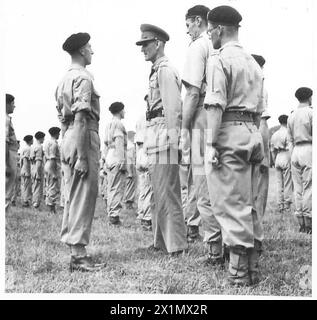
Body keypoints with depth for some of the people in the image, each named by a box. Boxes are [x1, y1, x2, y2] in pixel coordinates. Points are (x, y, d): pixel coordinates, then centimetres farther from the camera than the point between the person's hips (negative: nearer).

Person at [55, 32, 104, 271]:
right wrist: (83, 157, -22)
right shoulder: (83, 77, -11)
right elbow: (81, 118, -19)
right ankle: (79, 254, -4)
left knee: (73, 197, 12)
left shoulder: (65, 79, 18)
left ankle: (75, 251, 19)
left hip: (67, 138, 10)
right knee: (84, 197, -7)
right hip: (83, 138, -10)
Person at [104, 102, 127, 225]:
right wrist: (122, 162, -17)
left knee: (111, 188, 11)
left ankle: (110, 215, 13)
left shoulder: (108, 125, 19)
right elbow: (119, 143, -15)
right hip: (117, 160, -9)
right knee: (118, 188, -9)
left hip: (109, 160, 9)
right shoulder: (118, 124, -7)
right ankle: (115, 215, -11)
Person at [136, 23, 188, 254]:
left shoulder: (165, 70, -9)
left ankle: (176, 245, -3)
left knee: (166, 192, -9)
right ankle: (162, 241, 25)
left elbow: (173, 108, -17)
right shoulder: (157, 70, 21)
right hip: (155, 134, 11)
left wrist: (172, 140, -22)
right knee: (159, 192, 15)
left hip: (164, 134, -11)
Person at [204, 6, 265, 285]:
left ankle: (239, 273, -2)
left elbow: (216, 105, -15)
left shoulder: (219, 59, -6)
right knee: (248, 203, 13)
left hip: (228, 133, -8)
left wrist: (212, 143, -17)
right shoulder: (253, 63, 20)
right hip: (252, 132, 9)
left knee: (231, 204, -5)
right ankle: (253, 267, 18)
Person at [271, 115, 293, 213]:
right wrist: (291, 162, -10)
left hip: (278, 158, 6)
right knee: (288, 183, -1)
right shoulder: (287, 133, -8)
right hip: (286, 158, -6)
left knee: (279, 184, 9)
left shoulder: (274, 135, 12)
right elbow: (289, 149, -13)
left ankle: (280, 205, 10)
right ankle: (287, 205, -1)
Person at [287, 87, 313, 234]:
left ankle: (301, 223, 9)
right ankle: (309, 223, -4)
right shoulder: (311, 112, -5)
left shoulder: (291, 116, 13)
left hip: (295, 150, 6)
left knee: (298, 188, 6)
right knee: (309, 187, -5)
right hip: (309, 149, -6)